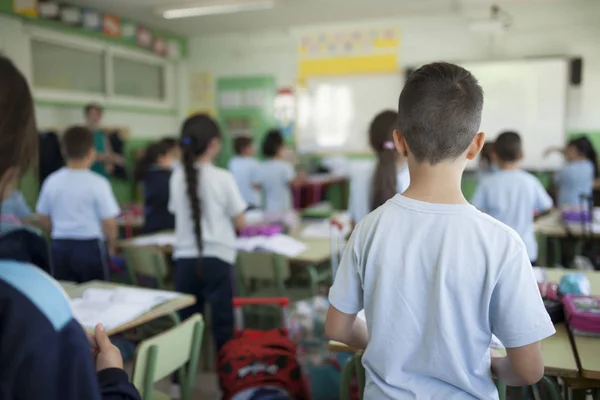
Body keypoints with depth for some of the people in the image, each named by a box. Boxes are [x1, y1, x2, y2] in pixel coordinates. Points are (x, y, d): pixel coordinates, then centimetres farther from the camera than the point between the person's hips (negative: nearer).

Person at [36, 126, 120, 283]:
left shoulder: (52, 181, 0)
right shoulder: (98, 183, -13)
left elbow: (43, 219, 10)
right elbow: (109, 222, -12)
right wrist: (112, 246, 5)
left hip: (60, 246, 5)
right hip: (90, 246, -4)